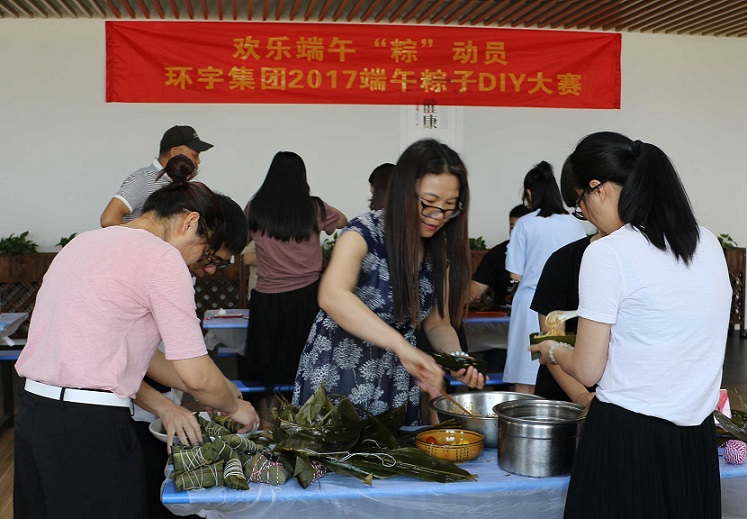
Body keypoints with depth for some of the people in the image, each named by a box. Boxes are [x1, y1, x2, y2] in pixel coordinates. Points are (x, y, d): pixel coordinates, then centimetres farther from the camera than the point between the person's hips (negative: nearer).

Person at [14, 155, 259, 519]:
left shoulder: (84, 241, 15)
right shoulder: (162, 258, -10)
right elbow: (196, 376, -12)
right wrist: (235, 407, 7)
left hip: (33, 412, 9)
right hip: (90, 427, -8)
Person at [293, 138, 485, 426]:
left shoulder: (440, 250, -2)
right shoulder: (364, 233, -20)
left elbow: (437, 324, 6)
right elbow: (332, 296, -39)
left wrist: (457, 359, -16)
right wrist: (402, 345, -48)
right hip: (337, 378, -5)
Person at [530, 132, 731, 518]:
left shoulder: (608, 255, -15)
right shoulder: (708, 244, 4)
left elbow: (588, 371, -11)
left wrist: (553, 351, 10)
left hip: (627, 439, -6)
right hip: (697, 442, 6)